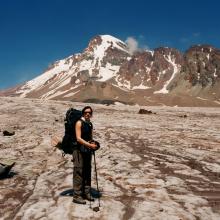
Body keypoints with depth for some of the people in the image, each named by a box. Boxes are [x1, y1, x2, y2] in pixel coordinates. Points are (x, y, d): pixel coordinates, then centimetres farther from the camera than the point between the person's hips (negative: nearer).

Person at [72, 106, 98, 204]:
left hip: (88, 151, 7)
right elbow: (78, 138, -17)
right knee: (78, 173, -4)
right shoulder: (79, 123, -9)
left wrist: (93, 144, 3)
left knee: (87, 172, 12)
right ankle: (77, 196, 3)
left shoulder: (90, 124, 13)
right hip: (79, 150, -7)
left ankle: (86, 193, 24)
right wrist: (90, 145, -22)